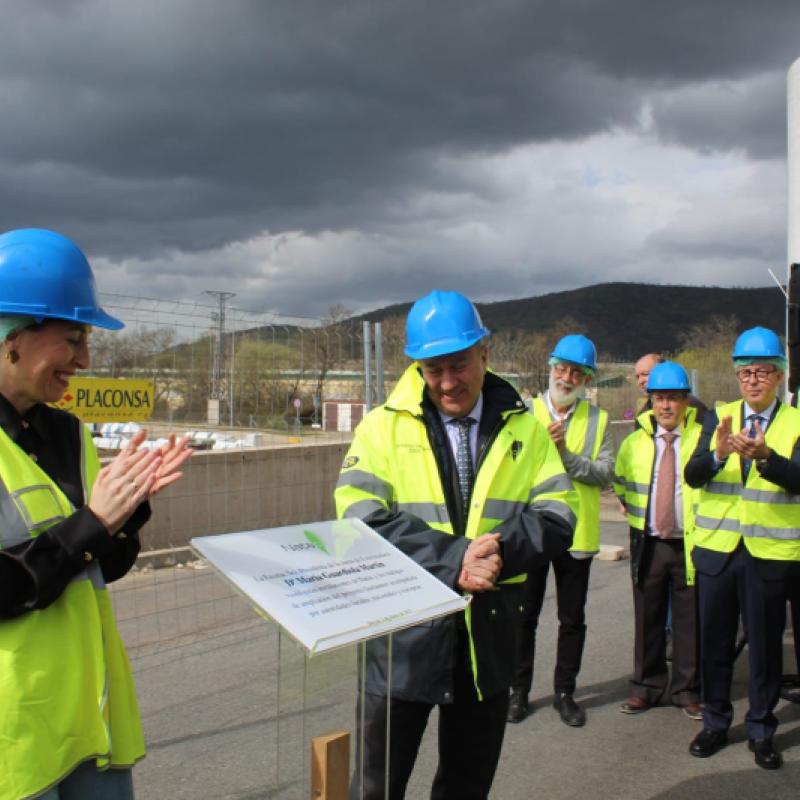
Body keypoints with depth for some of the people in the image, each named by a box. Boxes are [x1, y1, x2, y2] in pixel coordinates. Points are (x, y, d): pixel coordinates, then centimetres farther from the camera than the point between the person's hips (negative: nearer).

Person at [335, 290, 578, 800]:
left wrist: (503, 550, -21)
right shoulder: (384, 426, -4)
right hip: (405, 627, -2)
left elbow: (558, 513, -2)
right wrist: (452, 560, -25)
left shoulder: (524, 428, 4)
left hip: (491, 628, 3)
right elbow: (361, 520, -15)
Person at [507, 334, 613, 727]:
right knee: (524, 616, 10)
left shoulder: (598, 420, 2)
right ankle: (519, 690, 25)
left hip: (576, 533, 1)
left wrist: (566, 454, -20)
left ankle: (564, 692, 27)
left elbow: (605, 474, -8)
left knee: (572, 620, 12)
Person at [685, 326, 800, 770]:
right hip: (716, 548, 2)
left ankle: (761, 729, 25)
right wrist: (719, 453, -27)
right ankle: (715, 722, 27)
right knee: (715, 640, 11)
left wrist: (763, 455, -35)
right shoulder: (719, 417, 5)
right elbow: (692, 475, -7)